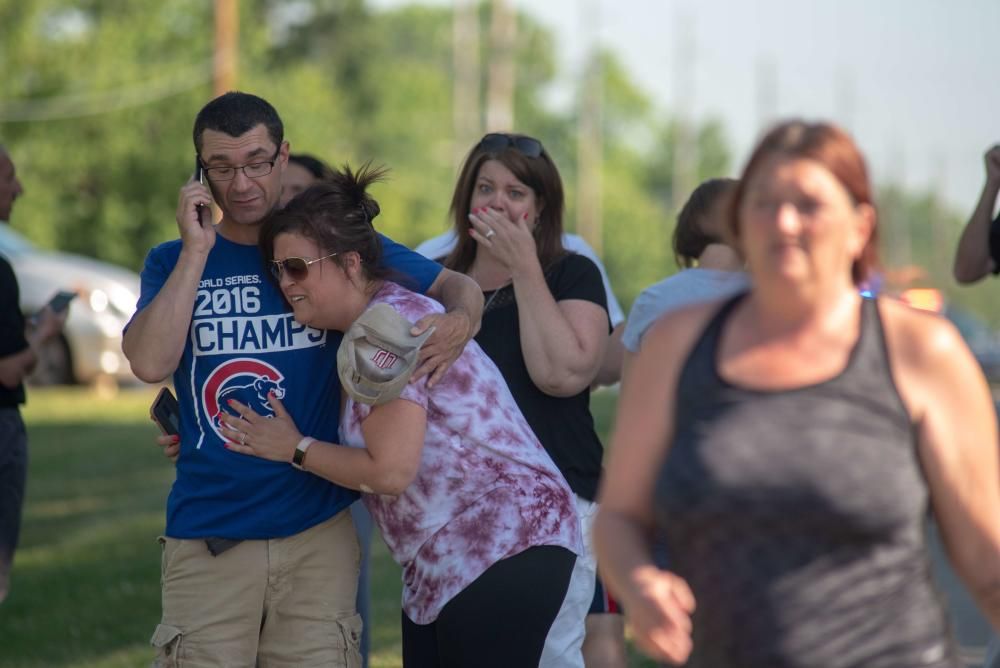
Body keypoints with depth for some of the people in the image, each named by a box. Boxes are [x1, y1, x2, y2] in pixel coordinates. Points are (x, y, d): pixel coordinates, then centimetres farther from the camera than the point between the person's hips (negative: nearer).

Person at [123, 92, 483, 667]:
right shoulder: (174, 262, 6)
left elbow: (454, 285, 8)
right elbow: (149, 363, -10)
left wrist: (460, 321, -15)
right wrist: (197, 251, -11)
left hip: (319, 533, 0)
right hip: (207, 543, 0)